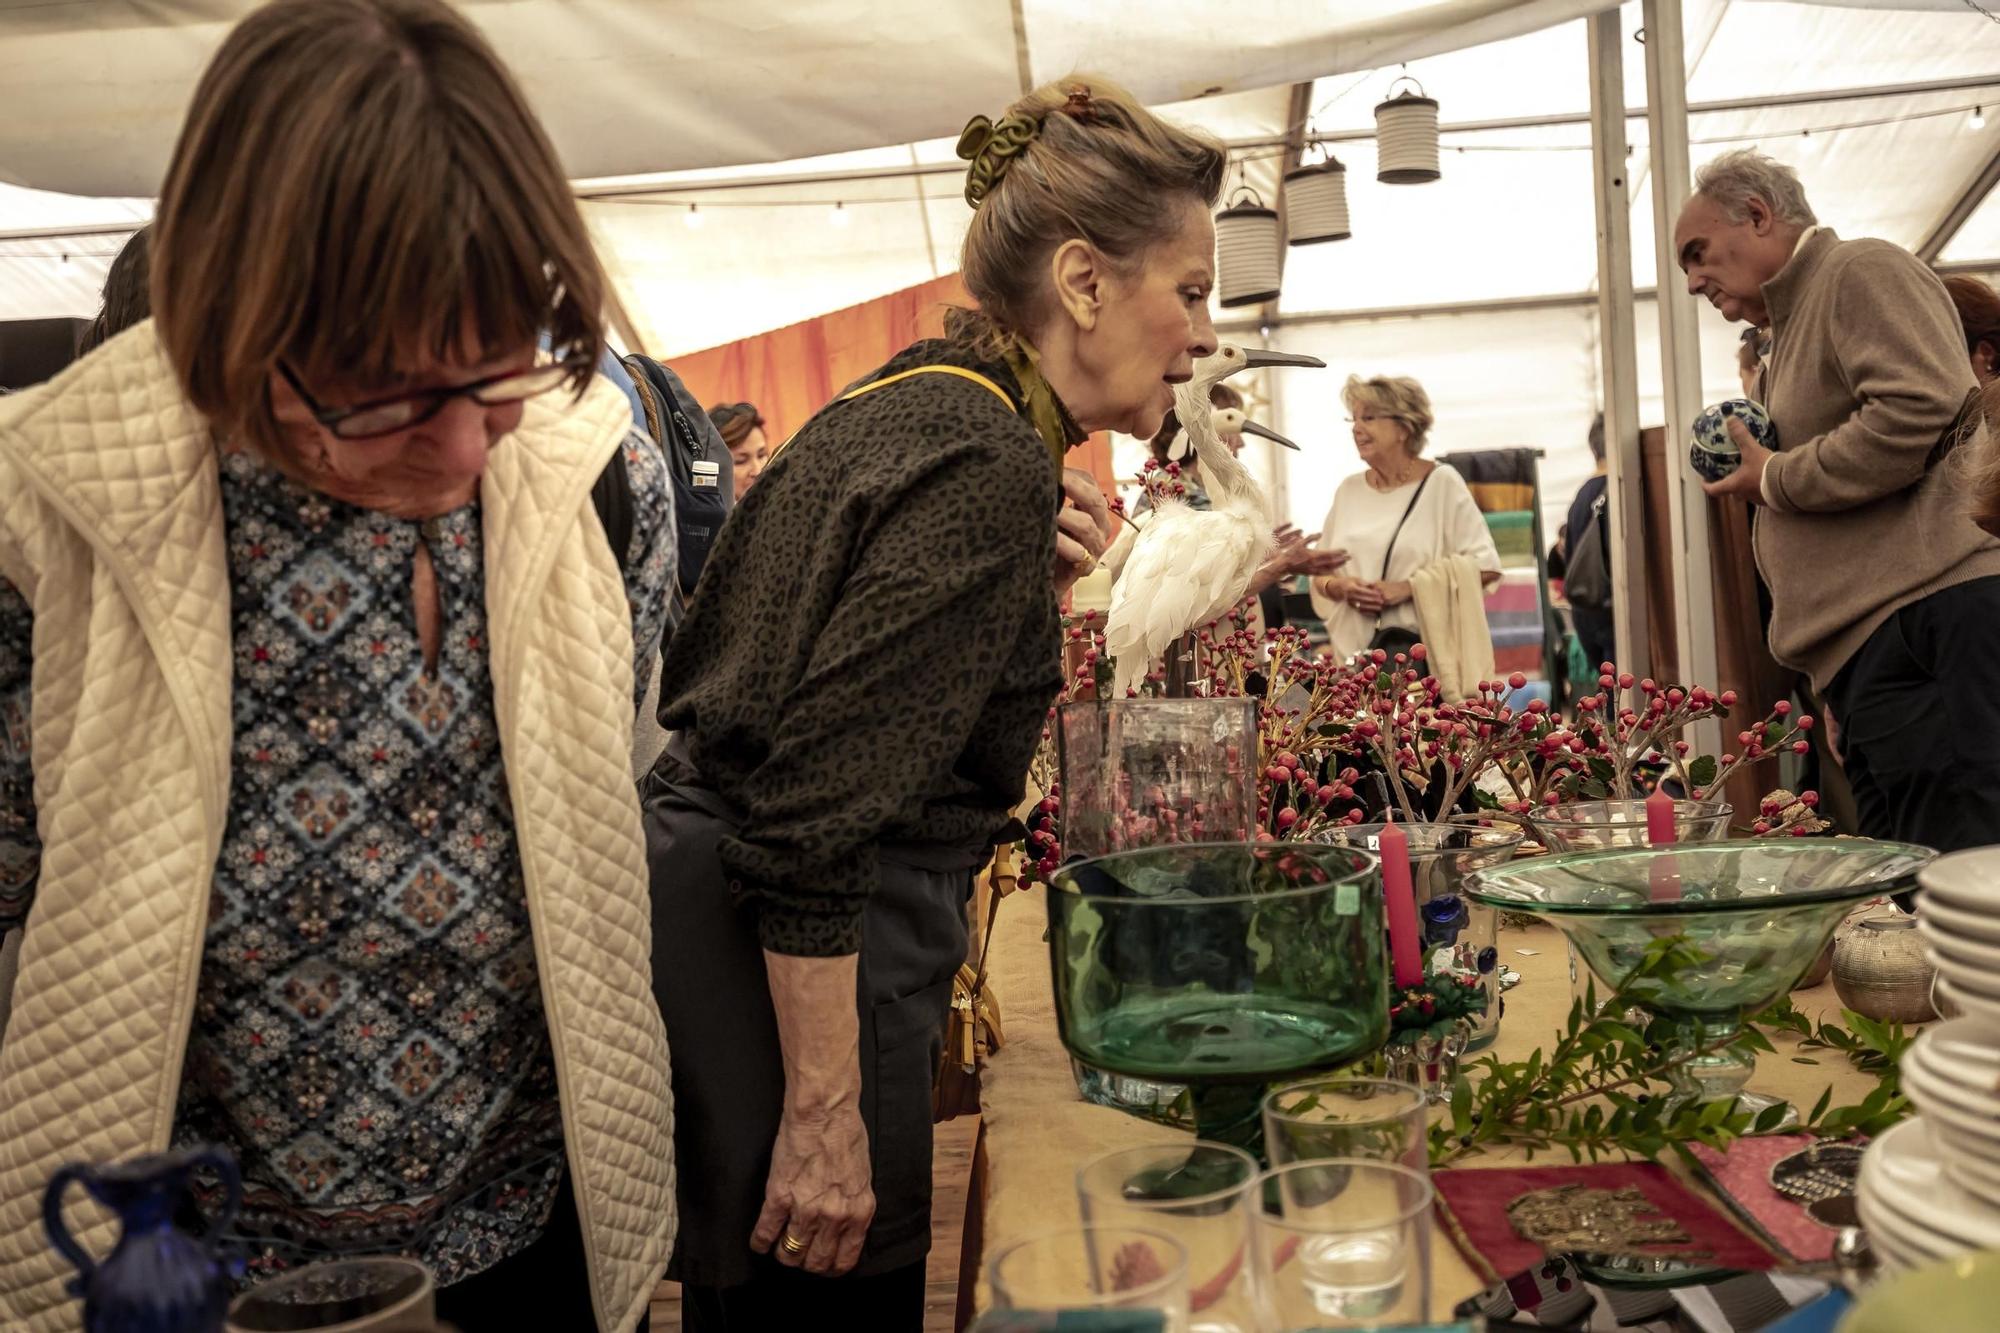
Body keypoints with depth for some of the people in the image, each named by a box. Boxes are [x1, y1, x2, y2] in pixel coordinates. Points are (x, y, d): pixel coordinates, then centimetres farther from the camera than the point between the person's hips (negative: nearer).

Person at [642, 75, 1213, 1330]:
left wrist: (1032, 587, 8)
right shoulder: (990, 464, -19)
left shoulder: (907, 400, 10)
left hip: (720, 924, 10)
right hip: (798, 975, -10)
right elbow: (816, 812, -25)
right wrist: (823, 1115, -21)